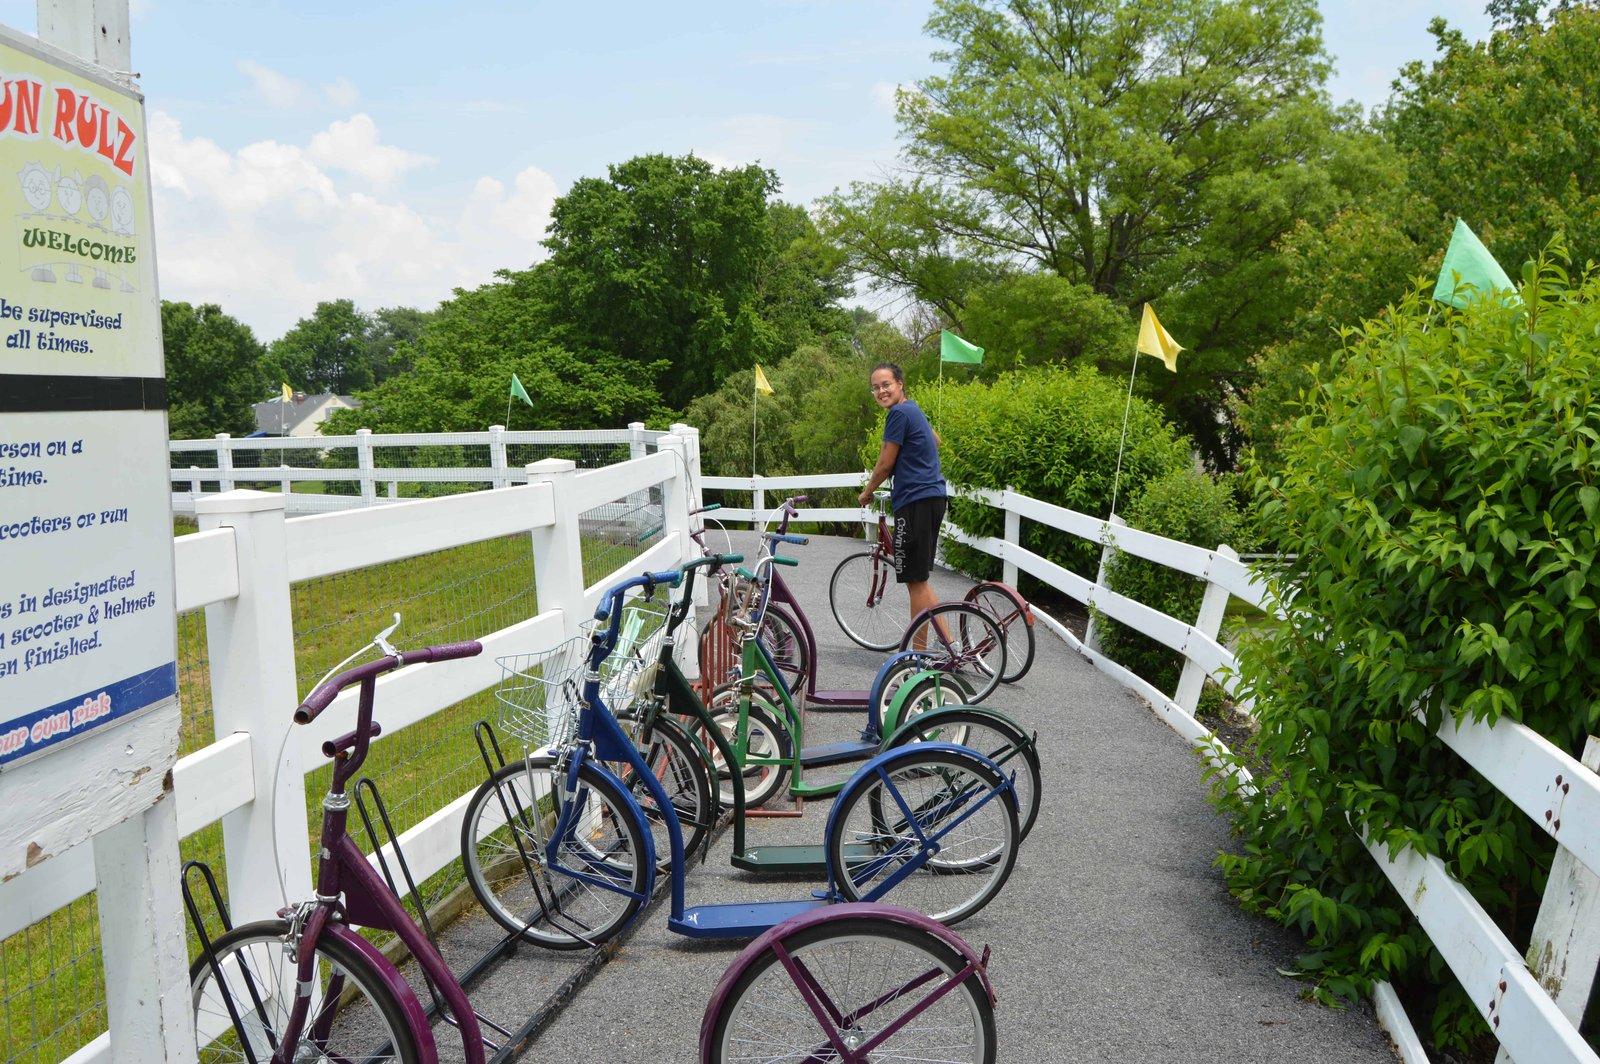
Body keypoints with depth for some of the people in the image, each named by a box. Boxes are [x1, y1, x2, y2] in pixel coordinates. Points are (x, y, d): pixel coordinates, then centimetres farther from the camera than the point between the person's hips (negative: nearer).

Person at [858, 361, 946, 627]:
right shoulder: (914, 410, 18)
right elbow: (936, 442, 36)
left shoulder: (899, 413, -12)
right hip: (931, 497, 10)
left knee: (915, 580, -5)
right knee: (919, 579, 15)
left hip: (916, 501, -10)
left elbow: (885, 464, -9)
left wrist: (867, 493, 7)